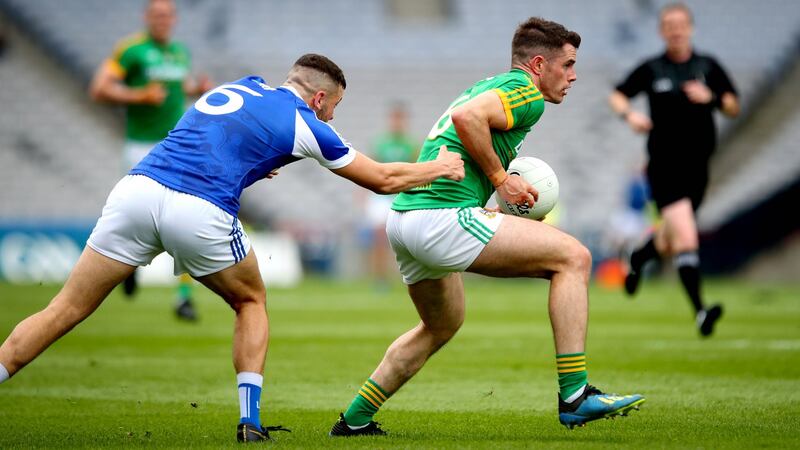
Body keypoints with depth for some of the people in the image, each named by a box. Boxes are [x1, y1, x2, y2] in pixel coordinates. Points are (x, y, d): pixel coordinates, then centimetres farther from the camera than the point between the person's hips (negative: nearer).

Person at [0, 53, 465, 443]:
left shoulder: (237, 86, 26)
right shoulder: (304, 125, 12)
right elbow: (383, 179, 23)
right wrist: (440, 167, 38)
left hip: (138, 186, 4)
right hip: (200, 215, -4)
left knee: (65, 311, 5)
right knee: (252, 302, 23)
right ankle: (250, 420, 13)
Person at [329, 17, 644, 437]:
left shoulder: (493, 85, 25)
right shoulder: (527, 93, -5)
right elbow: (466, 117, -22)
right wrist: (500, 177, -12)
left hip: (403, 218, 10)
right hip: (443, 217, -10)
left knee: (442, 326, 31)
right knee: (573, 257, -8)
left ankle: (355, 419, 34)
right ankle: (574, 395, -12)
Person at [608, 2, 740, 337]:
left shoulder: (708, 67, 7)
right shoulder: (651, 69, 2)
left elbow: (734, 108, 8)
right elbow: (617, 96, 10)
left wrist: (711, 98, -12)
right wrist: (629, 115, -11)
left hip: (697, 166, 4)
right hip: (664, 165, -4)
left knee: (670, 242, 16)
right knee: (685, 237, -19)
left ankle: (638, 258, 51)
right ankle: (700, 311, -22)